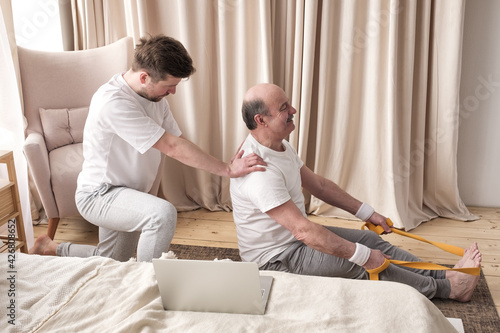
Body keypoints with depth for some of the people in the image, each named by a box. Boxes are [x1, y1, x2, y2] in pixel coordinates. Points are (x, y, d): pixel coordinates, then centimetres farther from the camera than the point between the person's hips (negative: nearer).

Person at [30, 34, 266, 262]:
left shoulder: (154, 94, -2)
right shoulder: (114, 102, -30)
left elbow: (178, 142, -3)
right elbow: (171, 147, -32)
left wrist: (226, 166, -15)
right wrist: (227, 170, -30)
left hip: (124, 194, 9)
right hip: (99, 195, -9)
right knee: (163, 213, -36)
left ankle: (52, 249, 41)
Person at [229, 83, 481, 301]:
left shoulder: (280, 146, 2)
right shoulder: (259, 170, -31)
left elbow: (318, 184, 11)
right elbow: (302, 230, -34)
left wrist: (367, 212, 11)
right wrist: (362, 256, -29)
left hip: (293, 237, 9)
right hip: (274, 257, -9)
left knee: (368, 239, 2)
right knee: (361, 265, -14)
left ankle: (445, 274, 7)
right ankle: (446, 288, -1)